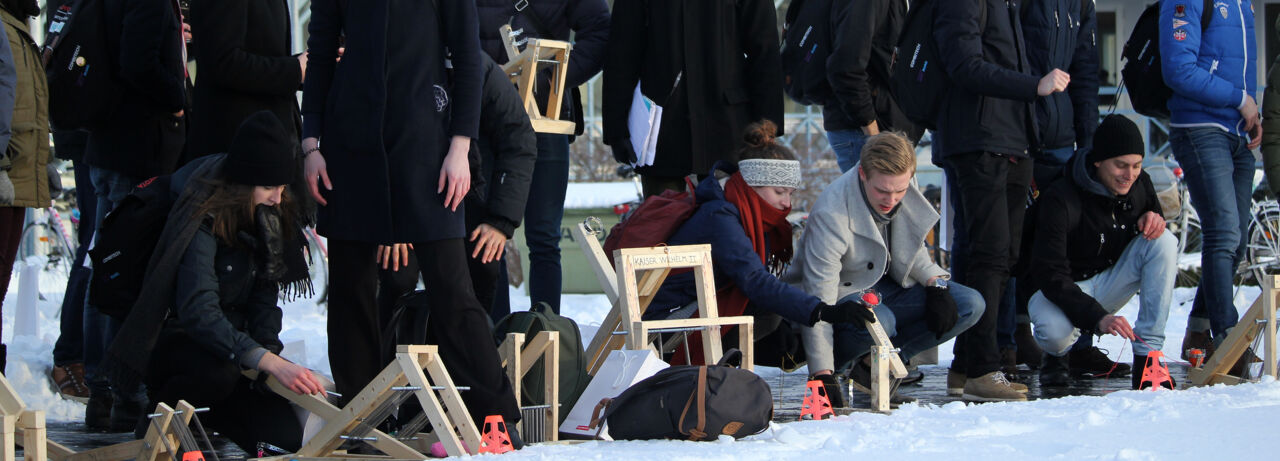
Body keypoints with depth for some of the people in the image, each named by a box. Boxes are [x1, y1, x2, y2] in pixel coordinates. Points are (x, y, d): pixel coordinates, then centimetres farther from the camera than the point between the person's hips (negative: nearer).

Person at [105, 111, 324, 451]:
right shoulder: (204, 218, -23)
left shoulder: (268, 216, 0)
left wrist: (269, 349, -17)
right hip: (172, 342, -7)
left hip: (231, 339, 7)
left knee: (288, 433, -13)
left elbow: (264, 295, 3)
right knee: (219, 371, -40)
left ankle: (197, 409, 15)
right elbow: (197, 311, -35)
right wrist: (269, 362, -44)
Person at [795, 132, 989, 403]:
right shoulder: (830, 214, -30)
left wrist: (936, 282, -9)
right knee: (877, 322, -40)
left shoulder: (907, 188, -11)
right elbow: (818, 299, -31)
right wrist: (823, 374, -35)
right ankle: (841, 364, -7)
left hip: (890, 284, 7)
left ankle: (871, 362, -8)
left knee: (971, 306, -10)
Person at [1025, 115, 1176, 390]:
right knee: (1055, 332, -40)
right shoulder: (1060, 200, -25)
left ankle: (1148, 355, -21)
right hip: (1061, 291, -5)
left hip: (1110, 281, 5)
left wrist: (1155, 220, -17)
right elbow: (1050, 275, -30)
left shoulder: (1140, 185, -7)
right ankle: (1059, 355, 2)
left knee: (1165, 242, -20)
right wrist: (1097, 317, -45)